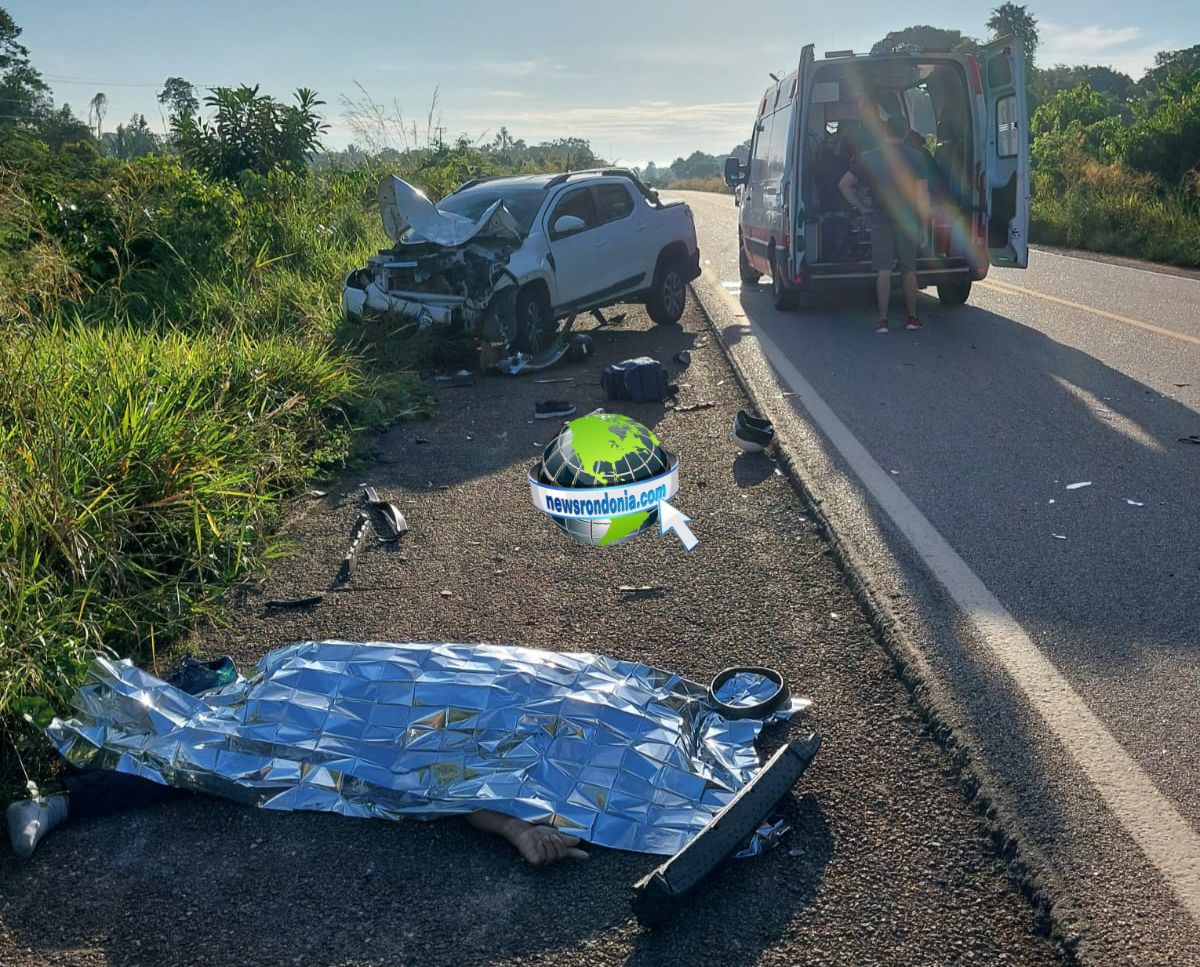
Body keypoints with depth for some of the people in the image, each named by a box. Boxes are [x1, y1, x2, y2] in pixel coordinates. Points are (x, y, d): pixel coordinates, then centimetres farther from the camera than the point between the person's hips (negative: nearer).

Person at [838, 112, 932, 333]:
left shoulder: (868, 157, 2)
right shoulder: (916, 157, -1)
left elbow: (844, 184, 0)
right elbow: (922, 195, -4)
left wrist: (861, 206, 5)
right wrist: (924, 224, 2)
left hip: (880, 220, 0)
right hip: (908, 221, 0)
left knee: (883, 271, 0)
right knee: (909, 270, 10)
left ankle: (883, 320, -4)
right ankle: (912, 318, 15)